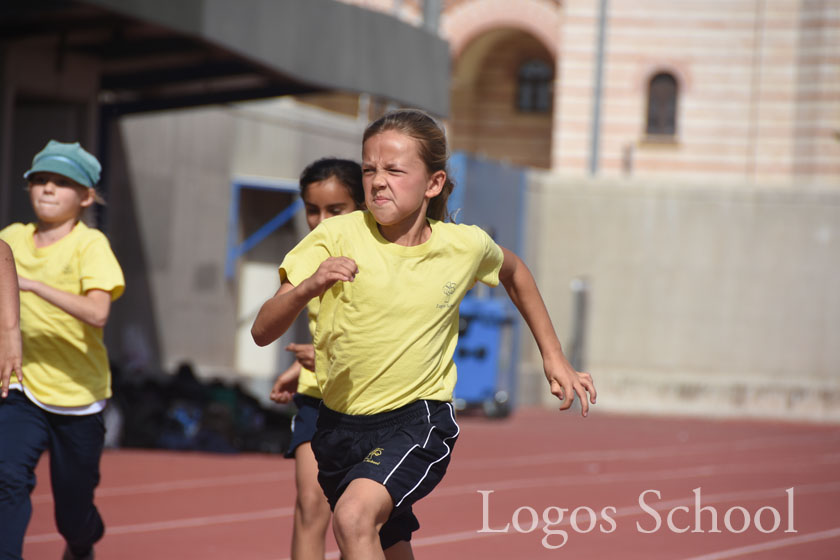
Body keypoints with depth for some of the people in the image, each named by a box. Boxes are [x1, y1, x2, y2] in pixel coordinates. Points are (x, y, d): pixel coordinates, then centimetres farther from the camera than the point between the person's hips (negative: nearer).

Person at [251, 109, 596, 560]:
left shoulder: (465, 246, -6)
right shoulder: (338, 238, -11)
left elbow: (513, 272, 19)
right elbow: (262, 331, -15)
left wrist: (553, 356, 19)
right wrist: (307, 288, -34)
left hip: (419, 421, -2)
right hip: (340, 424, 3)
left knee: (354, 516, -30)